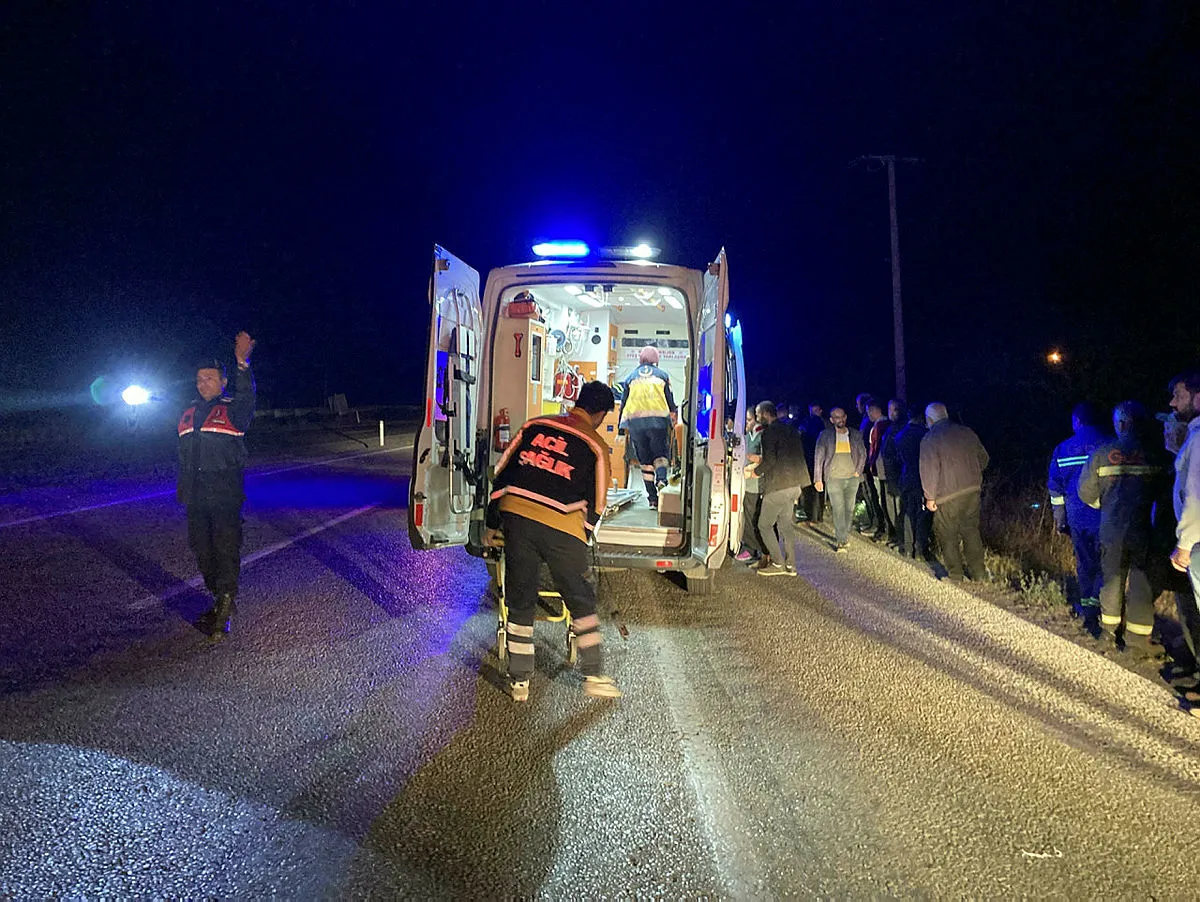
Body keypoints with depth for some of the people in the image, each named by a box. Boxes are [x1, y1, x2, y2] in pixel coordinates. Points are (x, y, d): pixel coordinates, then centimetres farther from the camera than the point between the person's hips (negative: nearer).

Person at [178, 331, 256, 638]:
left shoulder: (233, 410, -3)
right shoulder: (189, 414, 16)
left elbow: (247, 397, -28)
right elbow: (183, 456, 23)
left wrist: (243, 364, -42)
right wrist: (181, 488, 19)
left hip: (226, 495, -7)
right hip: (196, 496, 7)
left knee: (226, 549, -8)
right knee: (201, 549, 11)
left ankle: (224, 610, -6)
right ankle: (220, 601, 23)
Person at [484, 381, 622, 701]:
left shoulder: (535, 425, 16)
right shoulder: (595, 446, 8)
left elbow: (502, 473, 16)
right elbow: (595, 504, 11)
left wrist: (492, 523, 21)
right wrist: (582, 542, 24)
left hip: (516, 516, 3)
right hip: (562, 528, -3)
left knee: (520, 601, 13)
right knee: (581, 602, 13)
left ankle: (519, 682, 20)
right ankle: (594, 676, 17)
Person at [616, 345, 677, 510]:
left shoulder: (630, 378, 16)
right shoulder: (662, 375, 13)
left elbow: (623, 404, 14)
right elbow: (670, 401, 9)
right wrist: (673, 422, 16)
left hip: (635, 420, 1)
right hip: (658, 419, -1)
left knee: (645, 460, 7)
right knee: (661, 454, 7)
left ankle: (653, 499, 4)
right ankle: (661, 479, -25)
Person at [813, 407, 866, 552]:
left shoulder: (855, 434, 6)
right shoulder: (825, 435, 0)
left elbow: (863, 454, 15)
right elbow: (819, 457, 1)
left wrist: (858, 471, 4)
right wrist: (818, 479, -3)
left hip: (852, 478, 3)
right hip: (834, 478, -3)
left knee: (849, 509, 6)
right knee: (838, 510, -7)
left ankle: (842, 536, 18)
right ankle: (842, 540, -2)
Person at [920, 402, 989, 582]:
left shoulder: (930, 439, -9)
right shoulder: (967, 432, 7)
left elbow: (929, 470, -13)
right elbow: (983, 458, 15)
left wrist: (930, 497, -6)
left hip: (948, 495, -5)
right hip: (973, 490, 6)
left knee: (947, 534, 7)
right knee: (971, 530, 15)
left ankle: (955, 575, 12)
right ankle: (979, 573, 19)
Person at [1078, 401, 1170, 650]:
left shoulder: (1102, 454, -5)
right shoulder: (1158, 455, -8)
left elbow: (1086, 492, 2)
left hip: (1112, 530, 1)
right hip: (1144, 530, -1)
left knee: (1112, 577, 15)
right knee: (1141, 582, 7)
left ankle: (1110, 629, 26)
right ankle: (1138, 638, 11)